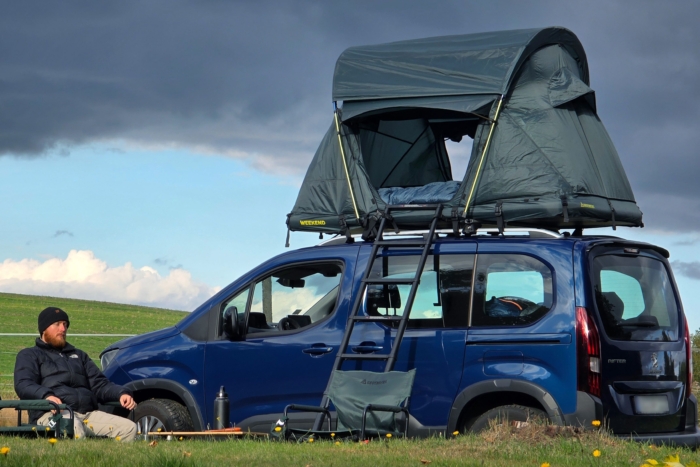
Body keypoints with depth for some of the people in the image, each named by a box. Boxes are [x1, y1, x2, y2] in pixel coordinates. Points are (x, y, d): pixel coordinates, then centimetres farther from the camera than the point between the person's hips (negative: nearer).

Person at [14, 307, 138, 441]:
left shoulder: (79, 355, 34)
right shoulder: (30, 355, 17)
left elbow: (99, 384, 26)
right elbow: (23, 385, -1)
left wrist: (122, 393, 3)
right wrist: (46, 395, -24)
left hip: (88, 414, 5)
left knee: (129, 428, -19)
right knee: (75, 428, -41)